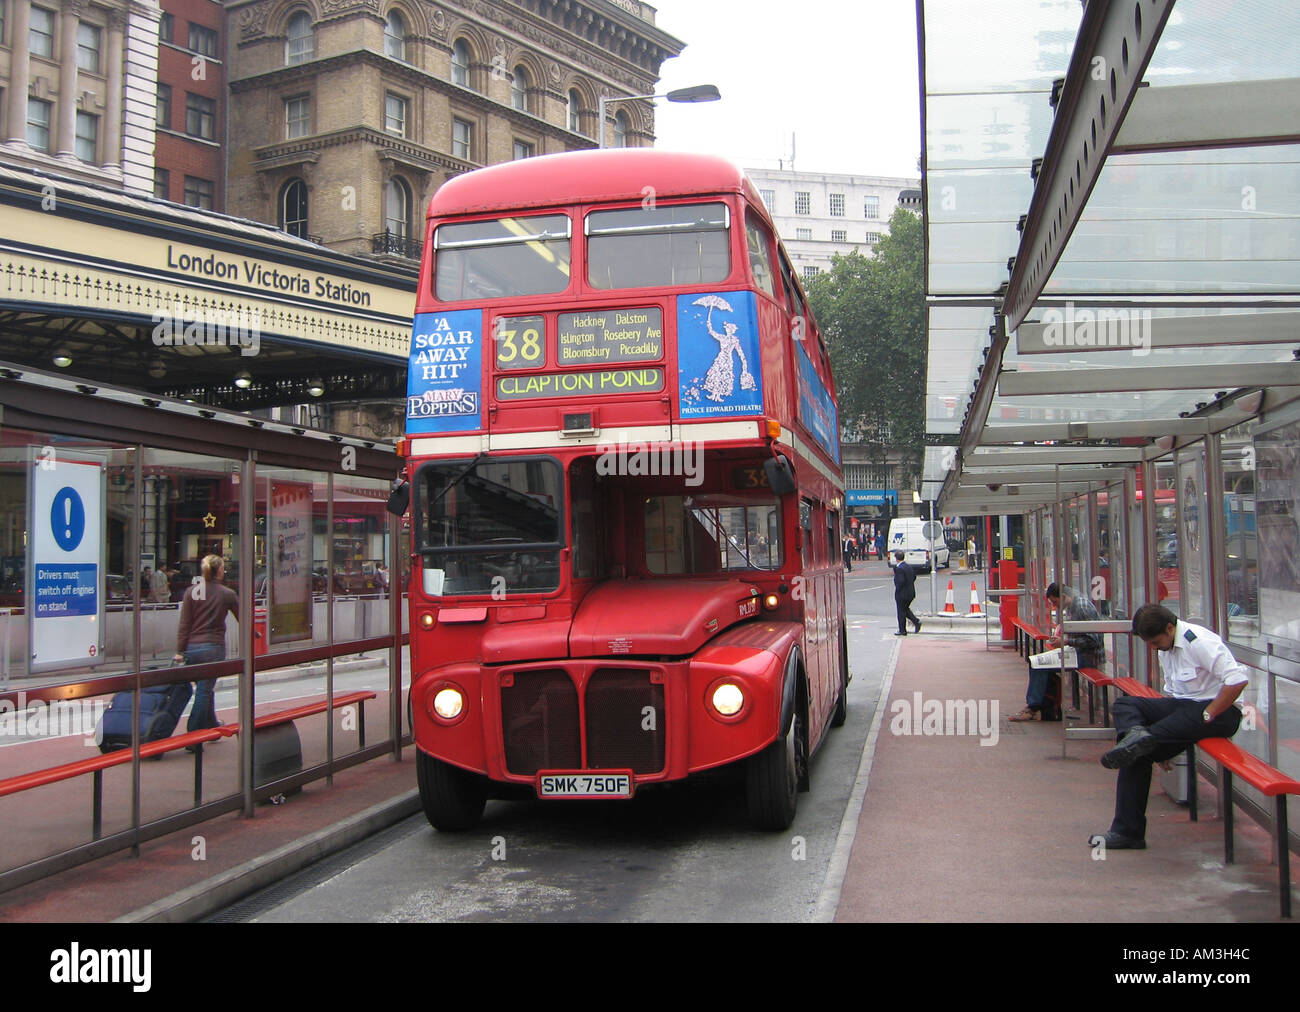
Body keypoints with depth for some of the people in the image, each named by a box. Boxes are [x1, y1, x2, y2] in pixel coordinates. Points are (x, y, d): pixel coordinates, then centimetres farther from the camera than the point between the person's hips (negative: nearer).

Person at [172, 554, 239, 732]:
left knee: (206, 690, 19)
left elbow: (184, 624, 0)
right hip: (214, 647, -3)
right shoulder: (227, 594, -3)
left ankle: (212, 725, 34)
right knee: (204, 692, 1)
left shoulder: (191, 591, 2)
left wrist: (180, 651, 3)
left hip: (192, 648, 3)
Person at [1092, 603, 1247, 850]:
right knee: (1124, 705, -13)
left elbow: (1238, 679, -24)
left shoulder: (1200, 642, -16)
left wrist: (1207, 716, -21)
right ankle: (1135, 733, -30)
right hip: (1182, 705, 9)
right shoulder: (1165, 648, 12)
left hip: (1219, 711, -9)